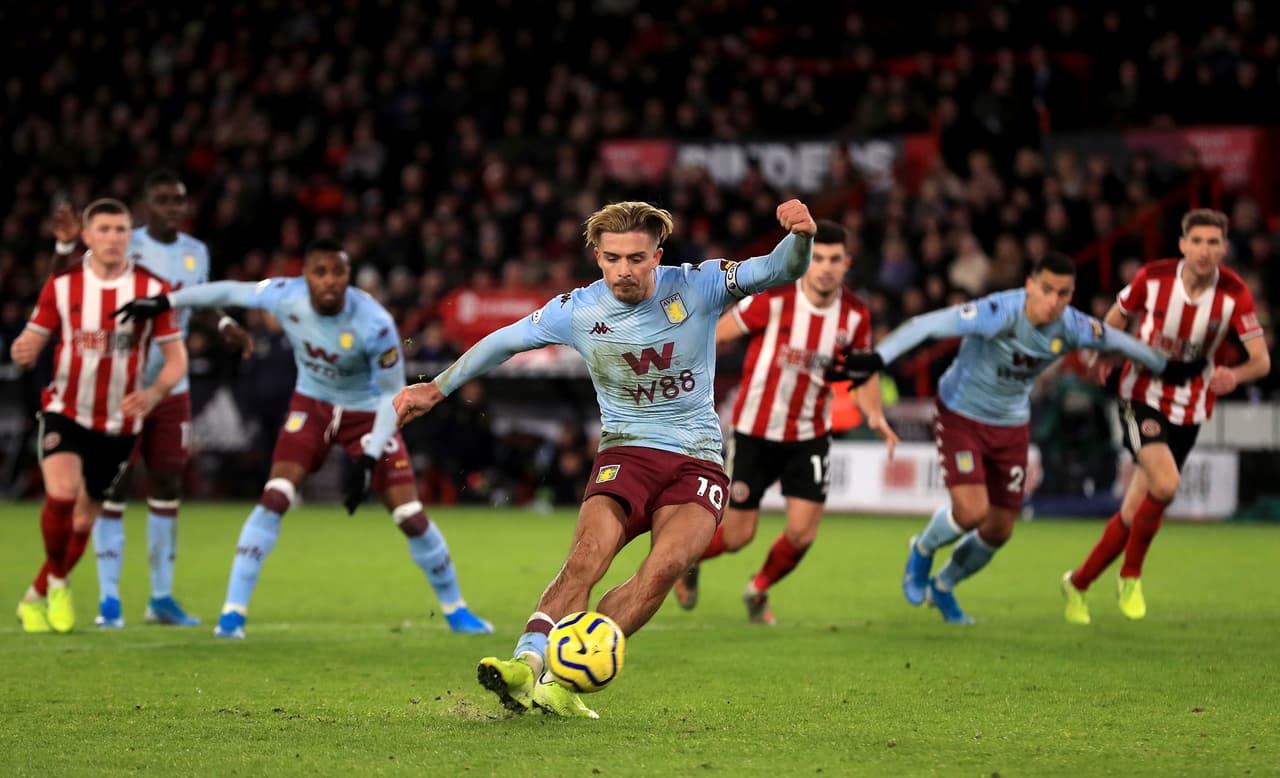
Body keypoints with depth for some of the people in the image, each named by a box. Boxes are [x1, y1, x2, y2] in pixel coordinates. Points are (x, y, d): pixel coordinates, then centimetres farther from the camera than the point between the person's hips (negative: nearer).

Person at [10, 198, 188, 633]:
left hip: (119, 424, 1)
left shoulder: (152, 289, -6)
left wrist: (153, 394, -22)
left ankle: (36, 599, 30)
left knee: (82, 522, 7)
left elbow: (176, 357, -3)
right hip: (66, 413, -1)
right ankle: (56, 579, 1)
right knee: (62, 493, -26)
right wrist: (23, 351, -25)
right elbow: (30, 346, 1)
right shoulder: (61, 286, -4)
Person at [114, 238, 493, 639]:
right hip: (312, 404, 2)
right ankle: (233, 612, -10)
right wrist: (163, 302, 0)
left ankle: (454, 607, 18)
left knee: (411, 518, -5)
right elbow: (228, 291, -4)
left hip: (366, 412, -2)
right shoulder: (285, 296, -23)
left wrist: (368, 459, -26)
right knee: (275, 498, -16)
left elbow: (392, 393, -20)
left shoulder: (374, 323, -31)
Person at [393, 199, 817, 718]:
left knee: (668, 563, -28)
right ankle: (526, 665, -41)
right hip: (626, 454, 1)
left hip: (696, 460, -1)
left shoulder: (695, 287, -6)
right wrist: (436, 389, 18)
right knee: (588, 554, -28)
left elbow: (779, 271, -16)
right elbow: (503, 342, 14)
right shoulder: (578, 311, -2)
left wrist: (799, 237, -39)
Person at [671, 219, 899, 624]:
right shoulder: (772, 300, -21)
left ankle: (758, 590, 26)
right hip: (755, 434, -3)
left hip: (810, 437, 3)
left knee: (802, 534, -7)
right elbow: (712, 336, -10)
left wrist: (875, 415, -10)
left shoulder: (855, 315, -8)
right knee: (737, 536, 2)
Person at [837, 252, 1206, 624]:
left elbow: (1114, 339, 8)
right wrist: (877, 358, -48)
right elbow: (926, 325, -36)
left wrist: (1164, 367, 23)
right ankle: (923, 550, 15)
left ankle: (942, 587, 37)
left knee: (998, 531, 8)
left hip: (1012, 426, 5)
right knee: (972, 512, -21)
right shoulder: (999, 313, -31)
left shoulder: (1072, 327, -14)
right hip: (961, 416, -5)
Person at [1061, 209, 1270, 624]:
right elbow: (1116, 319, 7)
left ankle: (1077, 584, 26)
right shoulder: (1153, 278, -13)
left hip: (1190, 410, 2)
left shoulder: (1234, 294, -13)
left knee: (1135, 512, 6)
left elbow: (1262, 360, -13)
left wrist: (1234, 375, -35)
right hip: (1143, 397, -2)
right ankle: (1131, 574, -2)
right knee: (1165, 484, -26)